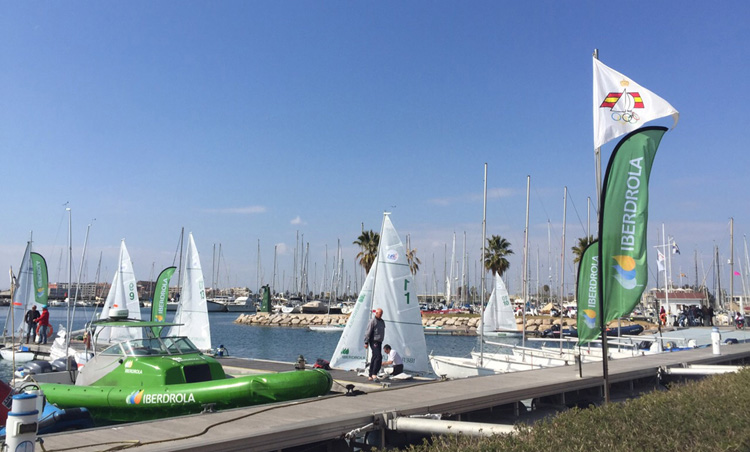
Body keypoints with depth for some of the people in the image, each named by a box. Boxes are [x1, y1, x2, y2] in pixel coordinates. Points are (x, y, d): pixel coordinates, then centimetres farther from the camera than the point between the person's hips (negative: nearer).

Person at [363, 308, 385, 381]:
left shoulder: (382, 321, 17)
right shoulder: (373, 321, -7)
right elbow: (368, 332, -10)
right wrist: (366, 342, -13)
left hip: (379, 342, 8)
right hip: (374, 342, -8)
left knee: (374, 358, 8)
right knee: (378, 356, -19)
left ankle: (370, 376, 12)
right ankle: (374, 374, -16)